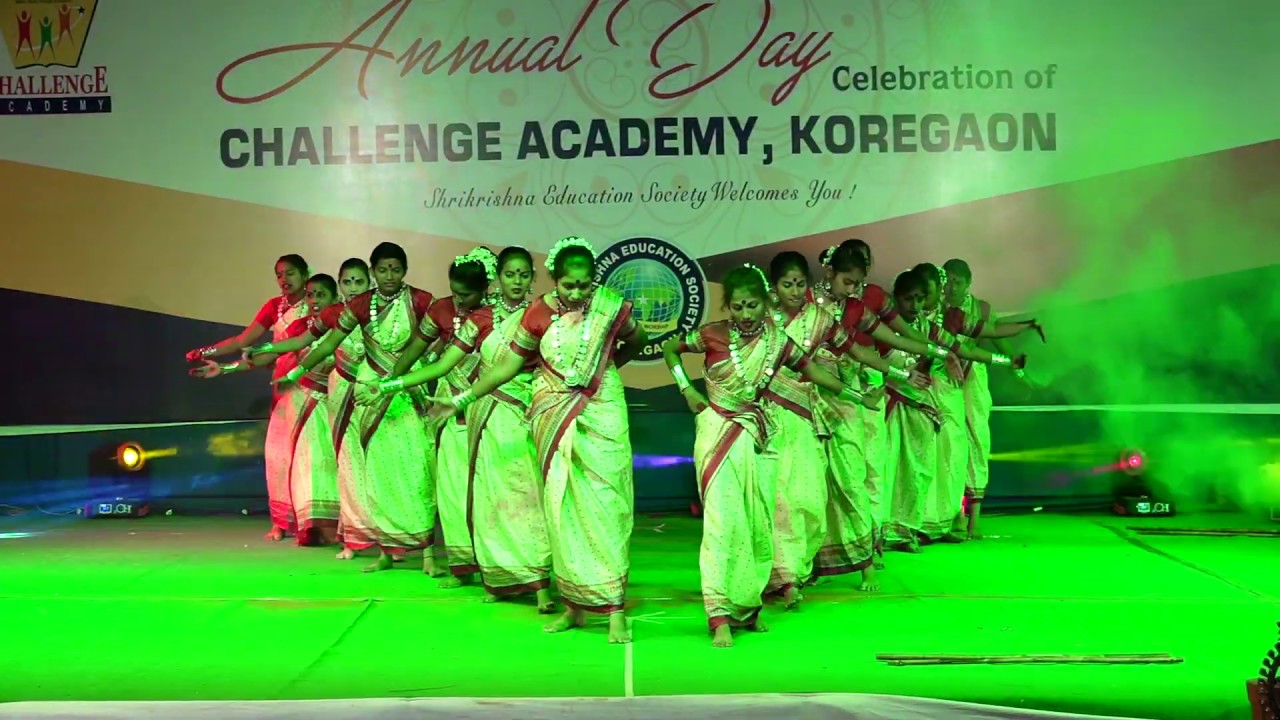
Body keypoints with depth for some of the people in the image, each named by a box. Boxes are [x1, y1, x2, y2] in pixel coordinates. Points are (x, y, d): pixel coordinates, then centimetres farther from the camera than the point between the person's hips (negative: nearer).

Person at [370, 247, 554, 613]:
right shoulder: (480, 318, 6)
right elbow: (443, 364, 4)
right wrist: (390, 385, 0)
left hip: (526, 415, -2)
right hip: (487, 415, 2)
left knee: (526, 491, -8)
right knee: (491, 493, 2)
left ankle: (539, 584, -10)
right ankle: (498, 578, 11)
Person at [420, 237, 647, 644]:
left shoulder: (610, 306, -7)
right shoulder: (539, 313, -3)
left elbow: (636, 341, 13)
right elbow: (508, 366, 4)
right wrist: (464, 399, 3)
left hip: (601, 412, -2)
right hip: (553, 413, 2)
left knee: (605, 503, -7)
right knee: (562, 507, 4)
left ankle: (614, 610, -5)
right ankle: (575, 606, 13)